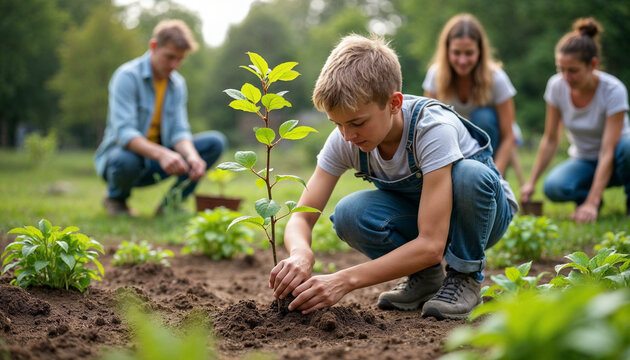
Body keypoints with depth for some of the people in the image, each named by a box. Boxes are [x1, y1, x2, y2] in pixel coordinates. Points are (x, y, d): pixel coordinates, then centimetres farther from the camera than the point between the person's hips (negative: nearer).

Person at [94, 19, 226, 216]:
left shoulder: (177, 83, 3)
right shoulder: (127, 76, -17)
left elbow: (179, 132, -5)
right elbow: (124, 133, -28)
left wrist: (191, 155, -29)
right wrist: (161, 154, -45)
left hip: (155, 161, 6)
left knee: (215, 142, -9)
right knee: (127, 160, -42)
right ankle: (116, 198, -5)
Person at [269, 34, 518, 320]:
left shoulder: (433, 128, -33)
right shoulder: (344, 139, -18)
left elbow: (431, 245, -38)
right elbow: (301, 218, -18)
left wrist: (346, 281, -45)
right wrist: (301, 254, -44)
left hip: (483, 209, -3)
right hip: (417, 217, 4)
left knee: (469, 174, -38)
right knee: (348, 214, -27)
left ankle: (465, 276, -12)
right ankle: (426, 277, -2)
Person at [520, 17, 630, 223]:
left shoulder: (613, 90, -24)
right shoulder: (556, 86, -13)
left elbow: (608, 152, -28)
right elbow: (550, 140, -3)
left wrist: (591, 204, -36)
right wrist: (531, 182, -11)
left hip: (613, 163, -2)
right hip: (583, 161, 2)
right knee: (553, 187, -32)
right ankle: (585, 196, 3)